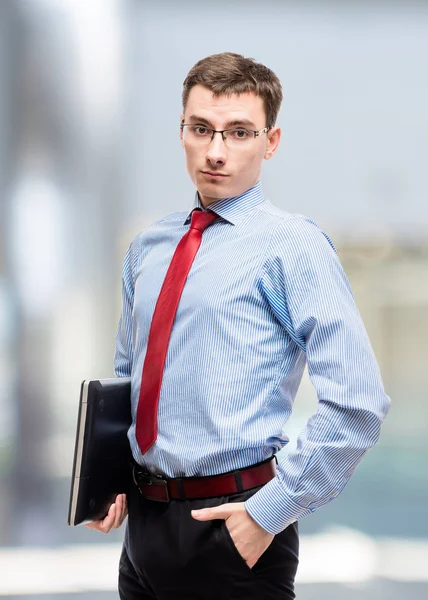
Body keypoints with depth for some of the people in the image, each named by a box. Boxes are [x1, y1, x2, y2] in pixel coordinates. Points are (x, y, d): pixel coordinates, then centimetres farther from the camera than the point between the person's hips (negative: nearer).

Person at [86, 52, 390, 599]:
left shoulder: (292, 245, -10)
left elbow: (358, 405, -16)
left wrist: (270, 511, -16)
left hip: (230, 530, -6)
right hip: (144, 518, 6)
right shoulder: (148, 247, 9)